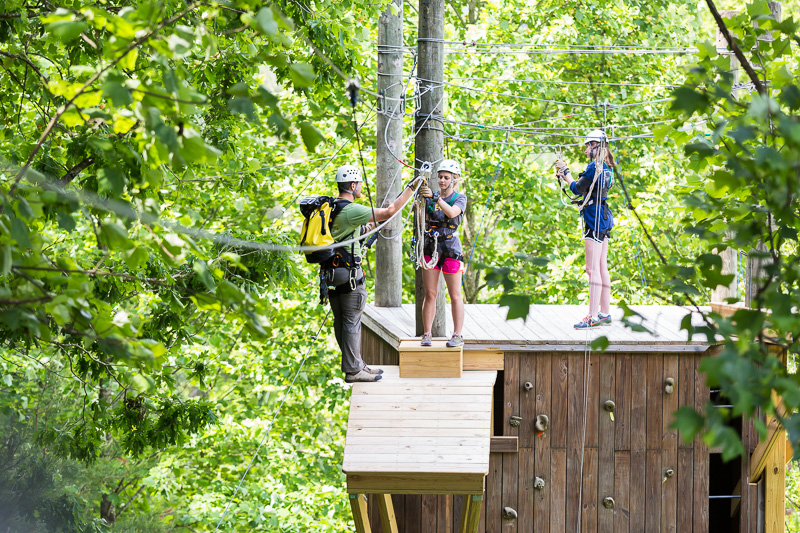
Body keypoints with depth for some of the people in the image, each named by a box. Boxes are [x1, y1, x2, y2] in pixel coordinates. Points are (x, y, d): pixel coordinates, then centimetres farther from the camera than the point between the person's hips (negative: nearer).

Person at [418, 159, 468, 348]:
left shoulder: (460, 198, -1)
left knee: (455, 295, -1)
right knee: (430, 294, 2)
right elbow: (424, 223, 5)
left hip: (451, 249, -3)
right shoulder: (430, 198, 8)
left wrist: (435, 197, -32)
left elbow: (452, 212, -23)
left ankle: (457, 335, 3)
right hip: (431, 247, 3)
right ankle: (426, 334, 6)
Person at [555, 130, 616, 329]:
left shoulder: (594, 167, -15)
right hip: (604, 218, 10)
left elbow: (578, 189, -8)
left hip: (594, 218, -10)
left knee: (593, 269, -10)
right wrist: (566, 177, 23)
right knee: (602, 268, 13)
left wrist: (565, 171, 4)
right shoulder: (606, 167, 13)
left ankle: (593, 317, -13)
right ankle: (605, 313, 17)